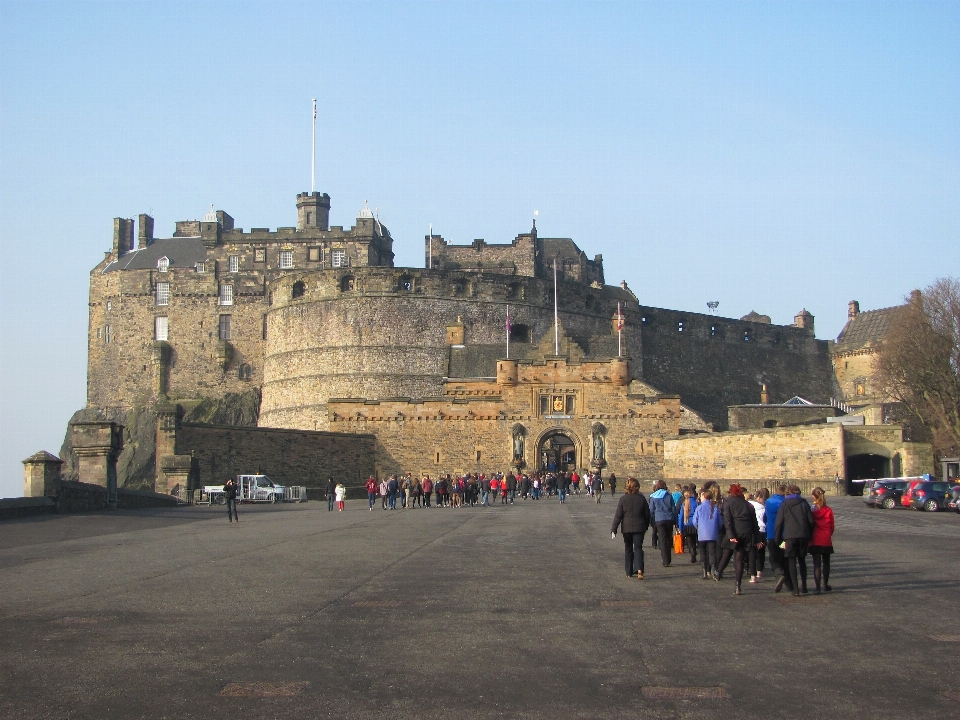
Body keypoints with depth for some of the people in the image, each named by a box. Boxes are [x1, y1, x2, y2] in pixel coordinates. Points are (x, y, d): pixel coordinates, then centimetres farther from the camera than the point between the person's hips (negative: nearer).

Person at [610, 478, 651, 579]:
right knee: (638, 548, 0)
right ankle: (639, 569, -21)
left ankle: (629, 573, 15)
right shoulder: (642, 498, -2)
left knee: (628, 549, 12)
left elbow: (618, 515, -7)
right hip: (639, 528, 0)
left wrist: (614, 529, -5)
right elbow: (647, 514, 6)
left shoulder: (623, 499, -6)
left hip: (626, 528, 0)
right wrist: (646, 526, 20)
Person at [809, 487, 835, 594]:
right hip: (827, 540, 2)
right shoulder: (829, 510, -5)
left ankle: (817, 587, -9)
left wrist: (809, 537, 11)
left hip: (815, 540, -2)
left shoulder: (812, 511, -10)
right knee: (826, 563, 18)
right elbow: (832, 526, 3)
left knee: (817, 564, -1)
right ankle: (826, 584, 29)